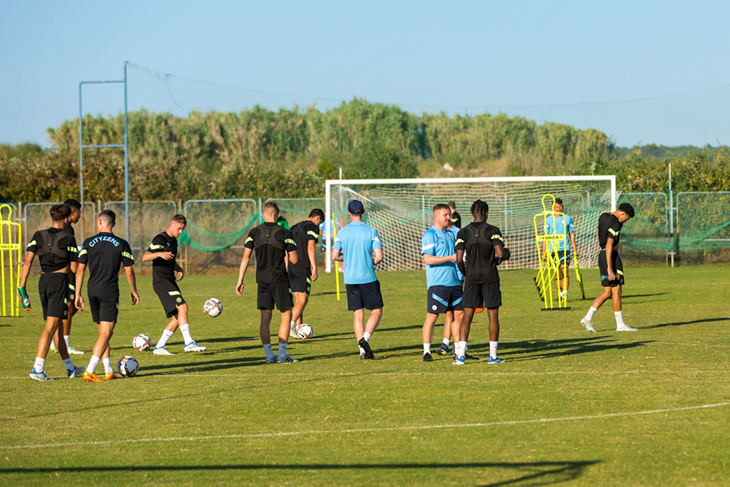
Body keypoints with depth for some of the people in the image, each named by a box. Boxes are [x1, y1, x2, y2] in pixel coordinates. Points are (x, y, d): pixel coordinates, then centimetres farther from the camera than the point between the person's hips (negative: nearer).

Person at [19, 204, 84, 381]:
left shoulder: (38, 236, 5)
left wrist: (22, 285, -1)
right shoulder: (68, 239, -5)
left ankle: (70, 368, 25)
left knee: (58, 326, 14)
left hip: (43, 280, 6)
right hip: (60, 280, -6)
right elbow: (74, 267, -2)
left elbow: (28, 261, -2)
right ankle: (37, 369, -17)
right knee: (50, 327, -8)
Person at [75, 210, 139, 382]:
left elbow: (80, 270, 1)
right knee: (106, 333, -4)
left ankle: (108, 371, 18)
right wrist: (134, 291, 14)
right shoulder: (121, 244, -3)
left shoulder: (88, 243, 2)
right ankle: (89, 371, -16)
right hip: (110, 293, -3)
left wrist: (78, 294, 6)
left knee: (102, 332, 15)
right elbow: (129, 271, 0)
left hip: (93, 292, 3)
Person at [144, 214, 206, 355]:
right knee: (182, 307, -22)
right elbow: (145, 257, -17)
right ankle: (189, 343, -24)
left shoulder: (173, 241, 18)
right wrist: (159, 254, -35)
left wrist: (179, 270, 11)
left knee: (178, 317, 6)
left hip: (171, 282, 10)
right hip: (161, 282, -10)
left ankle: (159, 347, 12)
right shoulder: (160, 239, -10)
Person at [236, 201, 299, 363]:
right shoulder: (285, 234, -7)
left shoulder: (254, 233, 1)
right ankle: (282, 354, 0)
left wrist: (240, 280, 5)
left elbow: (245, 257, 0)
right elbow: (294, 260, -6)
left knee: (265, 318, 7)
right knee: (286, 316, 5)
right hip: (280, 280, -3)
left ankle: (269, 354, 6)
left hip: (262, 282, 3)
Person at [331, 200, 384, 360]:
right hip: (368, 278, -3)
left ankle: (363, 350, 0)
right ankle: (365, 338, -16)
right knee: (376, 312, 7)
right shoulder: (371, 231, -4)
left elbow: (334, 256, 0)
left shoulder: (342, 232, 2)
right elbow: (379, 256, -10)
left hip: (350, 279, 3)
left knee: (358, 316, 7)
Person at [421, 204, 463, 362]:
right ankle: (426, 352, -1)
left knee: (459, 314, 6)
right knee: (432, 317, -6)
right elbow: (427, 259, -17)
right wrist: (451, 258, -19)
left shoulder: (450, 235, 17)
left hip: (454, 282, 8)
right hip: (437, 283, -8)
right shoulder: (429, 235, -7)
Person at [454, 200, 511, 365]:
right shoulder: (492, 231, -6)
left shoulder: (463, 233, 1)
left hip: (471, 279, 2)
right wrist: (506, 254, 9)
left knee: (467, 316, 4)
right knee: (493, 316, 5)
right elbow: (500, 254, -15)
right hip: (490, 278, -2)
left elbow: (459, 259, -4)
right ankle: (493, 355, 6)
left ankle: (461, 355, -5)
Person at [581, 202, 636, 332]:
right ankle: (620, 325, 2)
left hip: (602, 254, 9)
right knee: (616, 291, -2)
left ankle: (587, 318, 0)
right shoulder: (615, 224, -18)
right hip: (611, 257, -9)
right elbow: (609, 246, -23)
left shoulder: (603, 217, 10)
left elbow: (599, 236, 25)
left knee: (607, 293, 10)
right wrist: (610, 269, -24)